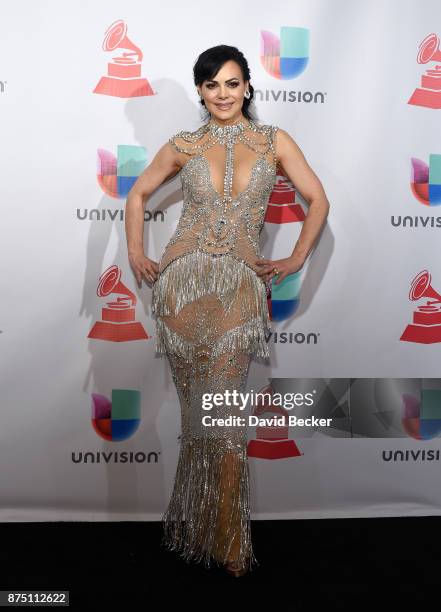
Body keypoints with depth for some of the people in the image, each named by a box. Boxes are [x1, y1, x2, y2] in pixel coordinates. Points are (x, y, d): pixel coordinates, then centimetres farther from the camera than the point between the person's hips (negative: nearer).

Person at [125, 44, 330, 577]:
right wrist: (136, 254, 8)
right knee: (200, 408, 5)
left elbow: (318, 200, 10)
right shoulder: (184, 145, 8)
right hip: (184, 282, 1)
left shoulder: (274, 141, 7)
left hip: (239, 286, -1)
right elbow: (138, 194, 18)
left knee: (220, 411, -4)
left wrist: (294, 260, 3)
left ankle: (223, 536, 15)